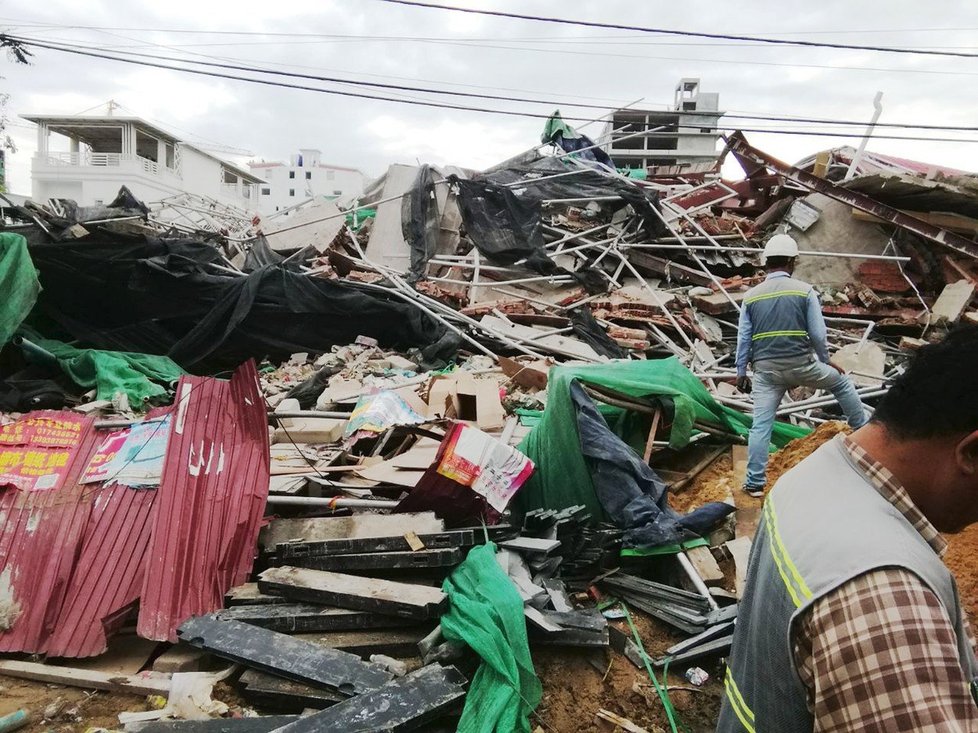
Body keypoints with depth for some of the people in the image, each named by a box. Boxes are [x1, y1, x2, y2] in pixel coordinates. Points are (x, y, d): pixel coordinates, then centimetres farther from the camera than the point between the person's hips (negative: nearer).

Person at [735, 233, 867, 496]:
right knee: (841, 383, 27)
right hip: (801, 364, -1)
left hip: (766, 369, 2)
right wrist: (825, 361, 13)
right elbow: (818, 334, -3)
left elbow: (743, 338, 3)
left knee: (761, 425, 3)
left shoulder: (751, 296, 3)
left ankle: (755, 483, 4)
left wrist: (741, 372, 10)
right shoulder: (805, 291, -3)